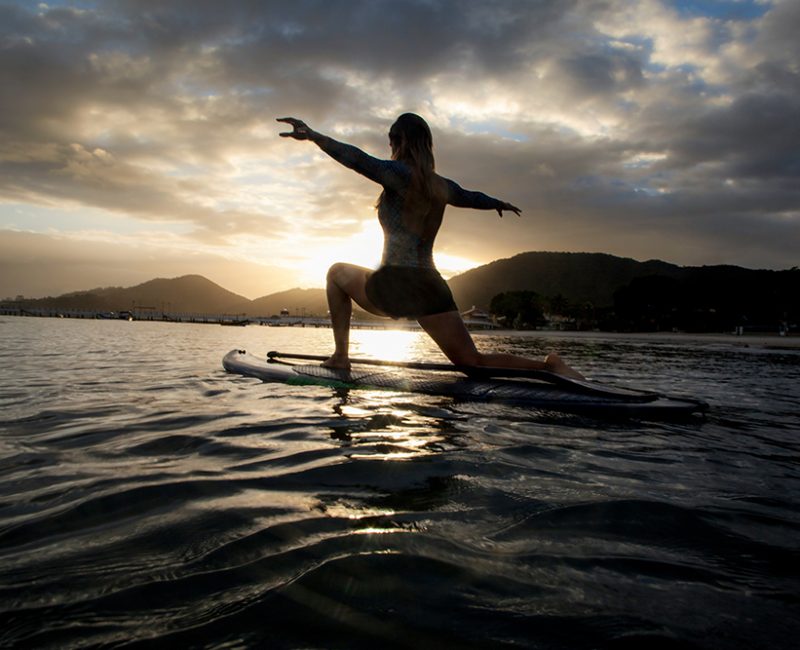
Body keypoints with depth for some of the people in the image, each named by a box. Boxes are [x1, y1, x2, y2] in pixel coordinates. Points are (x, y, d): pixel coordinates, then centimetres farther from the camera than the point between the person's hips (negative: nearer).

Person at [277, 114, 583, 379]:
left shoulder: (400, 174, -6)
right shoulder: (443, 186, 14)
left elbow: (360, 160, -23)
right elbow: (474, 197, 33)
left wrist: (314, 136, -33)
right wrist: (498, 203, 55)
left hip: (391, 289, -5)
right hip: (431, 290, 6)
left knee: (337, 272, 24)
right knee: (475, 362, 10)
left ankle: (340, 355, 17)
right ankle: (548, 365, -11)